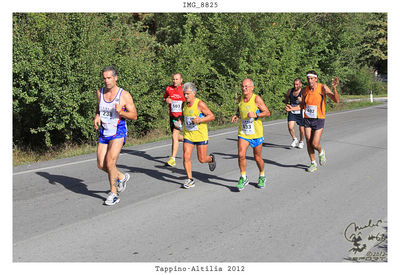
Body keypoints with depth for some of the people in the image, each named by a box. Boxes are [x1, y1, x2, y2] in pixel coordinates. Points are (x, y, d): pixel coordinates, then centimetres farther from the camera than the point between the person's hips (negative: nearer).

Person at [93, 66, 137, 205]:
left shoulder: (124, 95, -9)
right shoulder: (100, 93, 5)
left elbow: (134, 116, -6)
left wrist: (121, 112, -23)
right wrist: (97, 117, 0)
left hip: (118, 133, -5)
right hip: (104, 133, 6)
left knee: (110, 162, -17)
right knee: (101, 165, 4)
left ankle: (113, 193, 0)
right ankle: (121, 177, 32)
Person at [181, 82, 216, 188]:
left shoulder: (200, 104, -14)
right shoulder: (184, 105, 5)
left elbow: (212, 116, -13)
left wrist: (200, 120, -24)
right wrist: (182, 123, 11)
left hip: (201, 135, -5)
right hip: (188, 135, 5)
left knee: (202, 159, 3)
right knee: (186, 157, -7)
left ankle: (211, 158, 39)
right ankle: (190, 179, 5)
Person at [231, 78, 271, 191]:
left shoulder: (257, 99, -13)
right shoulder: (240, 99, 1)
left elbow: (267, 112, -11)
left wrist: (255, 115, -26)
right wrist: (237, 115, 1)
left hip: (256, 133, -3)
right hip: (243, 132, 3)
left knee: (257, 157, 9)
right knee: (241, 155, -13)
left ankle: (262, 177, 34)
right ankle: (243, 178, 4)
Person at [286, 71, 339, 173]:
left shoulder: (323, 88, -12)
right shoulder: (305, 90, 1)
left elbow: (336, 100, -18)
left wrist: (334, 88, -33)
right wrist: (292, 108, -3)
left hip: (319, 120, -4)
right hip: (307, 119, 4)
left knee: (315, 144, -8)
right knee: (308, 143, 4)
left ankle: (321, 152, 27)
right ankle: (313, 164, 21)